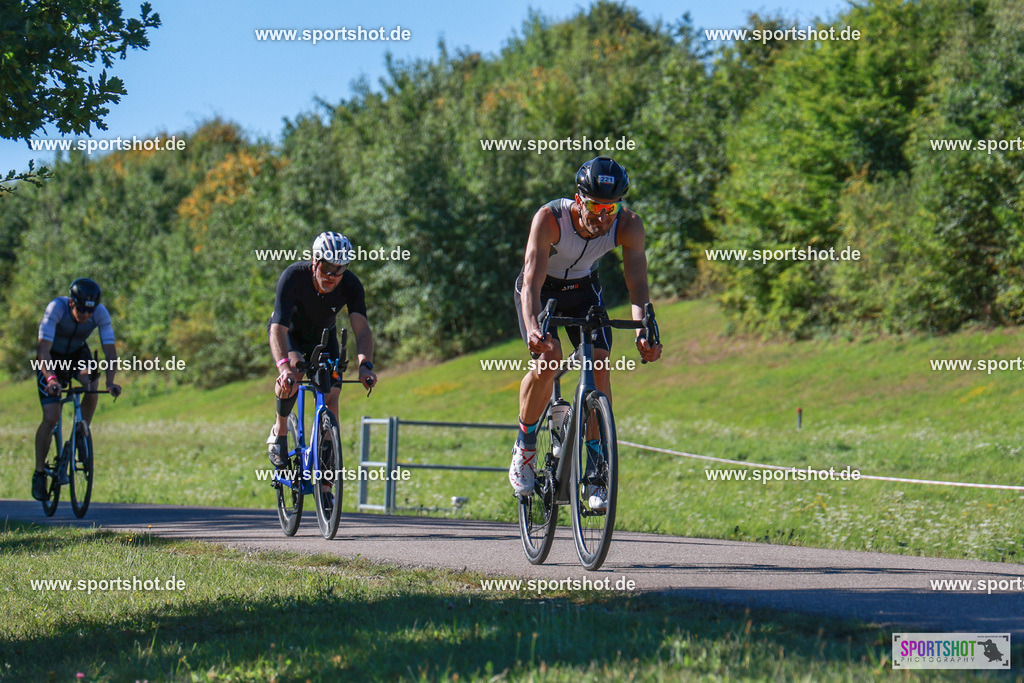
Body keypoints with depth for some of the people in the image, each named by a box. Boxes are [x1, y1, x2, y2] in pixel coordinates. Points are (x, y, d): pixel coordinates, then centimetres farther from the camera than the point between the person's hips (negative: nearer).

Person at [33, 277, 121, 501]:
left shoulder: (101, 313, -26)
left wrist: (110, 381, -42)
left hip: (77, 353, 4)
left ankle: (83, 434, -6)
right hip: (52, 357, -4)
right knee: (51, 418, -13)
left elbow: (110, 350, -27)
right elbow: (43, 350, -41)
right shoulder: (56, 308, -34)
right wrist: (51, 378, -56)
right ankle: (39, 472, 1)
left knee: (91, 381, -27)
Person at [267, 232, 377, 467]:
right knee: (294, 368, -33)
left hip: (323, 336, 3)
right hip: (290, 333, -3)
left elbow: (361, 329, -36)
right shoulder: (294, 277, -35)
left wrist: (365, 365, -55)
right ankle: (279, 431, -11)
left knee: (330, 397, -14)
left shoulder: (351, 286, -28)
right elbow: (278, 328, -42)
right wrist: (284, 365, -60)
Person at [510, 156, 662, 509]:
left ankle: (595, 470, -8)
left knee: (600, 365, -16)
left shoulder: (628, 225, -27)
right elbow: (532, 283, -41)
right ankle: (525, 447, -2)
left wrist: (644, 332, -47)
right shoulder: (550, 218, -35)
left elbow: (637, 284, -30)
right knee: (548, 358, -26)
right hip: (542, 290, -3)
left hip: (584, 289, 3)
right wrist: (533, 328, -58)